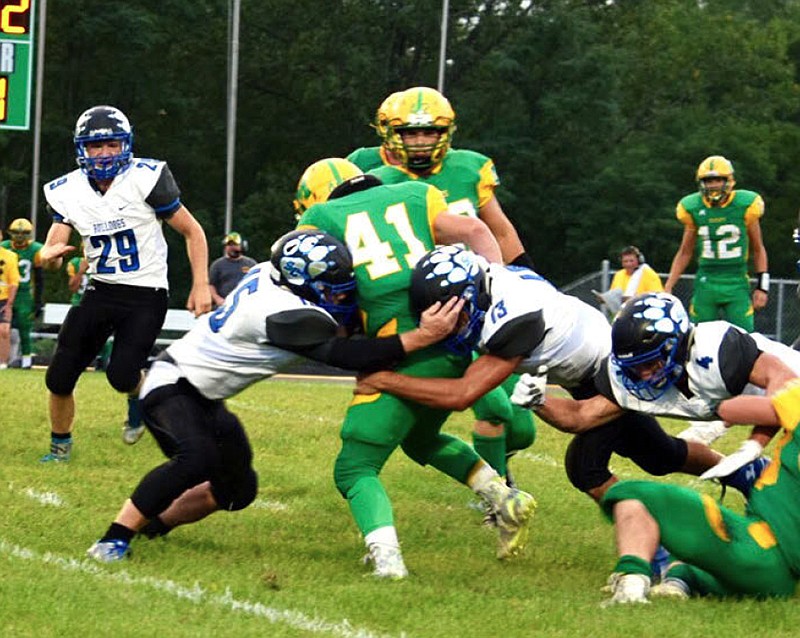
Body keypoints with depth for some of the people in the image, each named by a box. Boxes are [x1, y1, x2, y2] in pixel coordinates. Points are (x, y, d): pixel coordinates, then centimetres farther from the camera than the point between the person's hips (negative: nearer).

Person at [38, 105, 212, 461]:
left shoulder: (146, 179, -14)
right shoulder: (67, 192, -2)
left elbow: (192, 232, -6)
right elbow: (51, 250, -1)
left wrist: (201, 286, -13)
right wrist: (51, 254, -26)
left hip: (147, 295, -4)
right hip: (100, 293, 4)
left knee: (122, 375, -19)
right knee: (59, 378, 1)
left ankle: (139, 399, 17)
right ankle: (60, 448, 24)